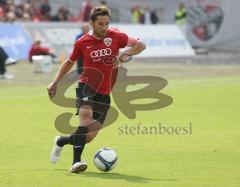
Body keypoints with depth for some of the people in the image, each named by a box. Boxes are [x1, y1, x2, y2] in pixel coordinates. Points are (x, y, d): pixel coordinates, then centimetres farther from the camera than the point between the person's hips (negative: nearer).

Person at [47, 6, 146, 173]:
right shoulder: (82, 43, 1)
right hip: (86, 87, -3)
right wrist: (55, 82, 12)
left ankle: (61, 141, 31)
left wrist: (125, 53, -18)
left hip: (104, 94, 3)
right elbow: (69, 63, 17)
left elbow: (141, 45, 0)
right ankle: (76, 162, -36)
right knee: (86, 116, -33)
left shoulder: (115, 37, 2)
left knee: (89, 137, 0)